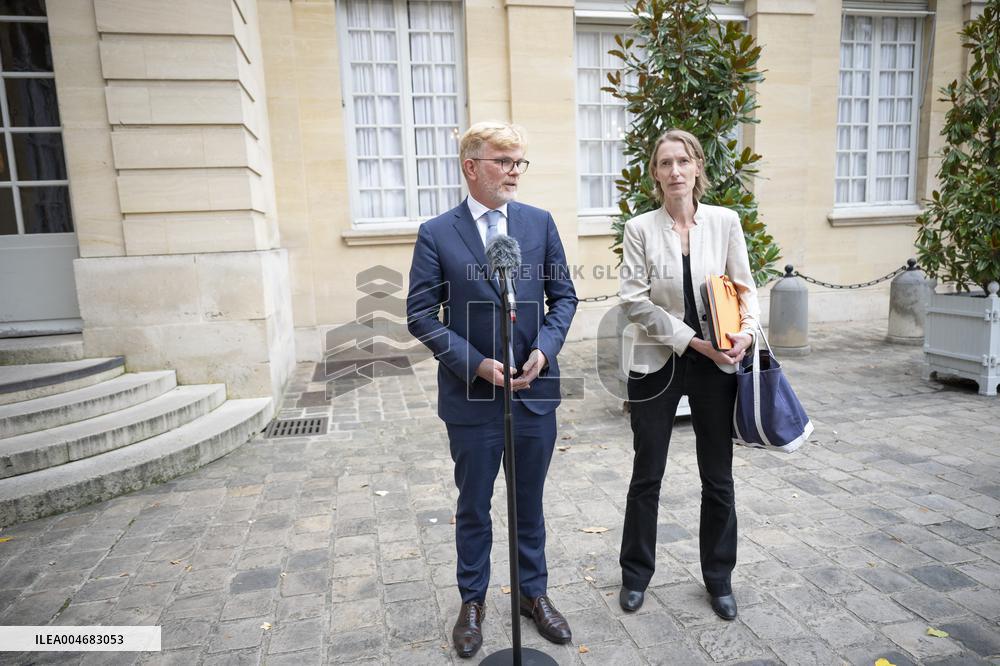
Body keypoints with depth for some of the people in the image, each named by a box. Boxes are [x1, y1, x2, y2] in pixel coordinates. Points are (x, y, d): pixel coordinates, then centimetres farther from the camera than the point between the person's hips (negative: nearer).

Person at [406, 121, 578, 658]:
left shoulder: (540, 223, 3)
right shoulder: (436, 234, -5)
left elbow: (564, 295, 5)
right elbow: (421, 315, -6)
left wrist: (544, 348, -11)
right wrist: (476, 363, -15)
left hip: (535, 389, 2)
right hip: (472, 394, -2)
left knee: (530, 501, 17)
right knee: (473, 505, 14)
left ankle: (533, 592, 38)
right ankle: (473, 600, 35)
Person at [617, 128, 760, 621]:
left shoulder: (725, 222, 1)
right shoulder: (640, 228, -4)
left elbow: (745, 286, 5)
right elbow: (634, 300, -10)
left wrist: (748, 329, -14)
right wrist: (691, 339, -17)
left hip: (714, 364, 2)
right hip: (656, 362, -1)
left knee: (718, 479, 13)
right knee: (646, 477, 10)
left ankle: (719, 578, 34)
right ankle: (636, 575, 30)